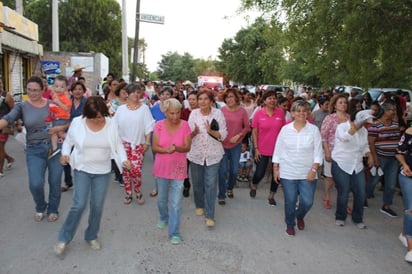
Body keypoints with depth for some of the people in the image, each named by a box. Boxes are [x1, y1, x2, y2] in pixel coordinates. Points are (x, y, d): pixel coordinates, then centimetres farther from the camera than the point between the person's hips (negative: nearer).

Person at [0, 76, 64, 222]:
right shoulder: (22, 107, -1)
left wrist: (59, 128, -19)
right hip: (34, 150, 0)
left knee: (55, 181, 8)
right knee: (35, 184, -7)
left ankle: (53, 209, 31)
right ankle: (40, 207, 25)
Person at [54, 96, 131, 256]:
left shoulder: (111, 124, -8)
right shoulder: (77, 123, -10)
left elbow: (118, 145, 1)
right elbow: (68, 142, 5)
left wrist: (123, 159, -14)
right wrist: (65, 154, -12)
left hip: (103, 172, 2)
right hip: (82, 169, -2)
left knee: (97, 206, 8)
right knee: (79, 205, -8)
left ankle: (91, 236, 31)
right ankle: (64, 239, 14)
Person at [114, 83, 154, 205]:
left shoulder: (144, 108, 1)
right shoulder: (121, 108, 5)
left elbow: (148, 126, -1)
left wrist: (147, 142, -7)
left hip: (138, 144, -2)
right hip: (123, 143, 2)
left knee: (136, 170, -9)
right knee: (125, 170, 7)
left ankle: (138, 192, 15)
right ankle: (128, 194, 22)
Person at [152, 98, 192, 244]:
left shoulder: (185, 125, -10)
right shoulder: (159, 125, -8)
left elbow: (187, 147, -9)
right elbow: (154, 147, -8)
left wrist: (176, 148, -30)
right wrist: (166, 150, -27)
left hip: (178, 168, -2)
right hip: (161, 167, 2)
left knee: (176, 202, -2)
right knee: (162, 198, 21)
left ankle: (174, 233, 11)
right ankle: (164, 218, 49)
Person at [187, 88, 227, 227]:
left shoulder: (218, 113, -4)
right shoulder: (194, 113, -1)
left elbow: (223, 134, -6)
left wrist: (211, 131, -24)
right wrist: (194, 132, -22)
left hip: (213, 154, -2)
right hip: (196, 154, 2)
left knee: (211, 184, -2)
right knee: (197, 182, 13)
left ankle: (209, 215, 7)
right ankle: (199, 206, 38)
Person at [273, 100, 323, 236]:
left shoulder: (314, 130, -1)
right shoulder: (285, 129, 0)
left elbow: (318, 152, -1)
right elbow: (278, 150, 4)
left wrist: (314, 170, -10)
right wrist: (275, 169, 1)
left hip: (307, 173, 0)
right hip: (287, 173, 0)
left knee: (307, 202, -1)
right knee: (290, 202, 5)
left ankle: (299, 216, 34)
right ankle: (290, 224, 31)